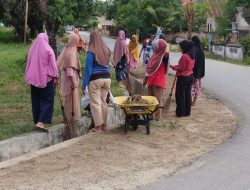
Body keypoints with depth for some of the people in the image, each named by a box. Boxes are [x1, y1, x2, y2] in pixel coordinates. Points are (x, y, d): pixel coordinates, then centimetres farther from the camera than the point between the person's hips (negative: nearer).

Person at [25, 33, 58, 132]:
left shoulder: (32, 49, 5)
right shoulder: (48, 50, -9)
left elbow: (28, 64, 11)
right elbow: (53, 64, -9)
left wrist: (29, 78, 19)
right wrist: (55, 76, -1)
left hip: (34, 79, 5)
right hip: (46, 78, -5)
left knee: (36, 101, 13)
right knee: (47, 100, -2)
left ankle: (37, 121, 17)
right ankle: (41, 122, -15)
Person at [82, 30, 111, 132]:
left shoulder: (91, 51, -10)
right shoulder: (106, 50, 6)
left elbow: (88, 68, -11)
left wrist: (84, 84, -8)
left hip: (95, 79, -6)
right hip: (107, 78, 6)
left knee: (95, 103, 1)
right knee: (104, 102, 14)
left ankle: (98, 127, 2)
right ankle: (104, 125, 20)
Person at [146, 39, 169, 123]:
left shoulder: (163, 56, -11)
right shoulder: (154, 55, 13)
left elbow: (167, 52, -37)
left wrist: (166, 45, -17)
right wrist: (146, 77, 20)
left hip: (159, 80, -8)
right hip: (151, 79, 8)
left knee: (157, 99, -1)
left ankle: (157, 118, 6)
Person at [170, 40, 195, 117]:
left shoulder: (184, 56, -19)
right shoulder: (192, 56, 9)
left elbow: (180, 68, -18)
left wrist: (173, 67, -4)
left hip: (183, 77, -9)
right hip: (190, 76, 9)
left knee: (180, 95, -1)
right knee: (188, 94, 13)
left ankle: (180, 112, 2)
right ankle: (187, 112, 18)